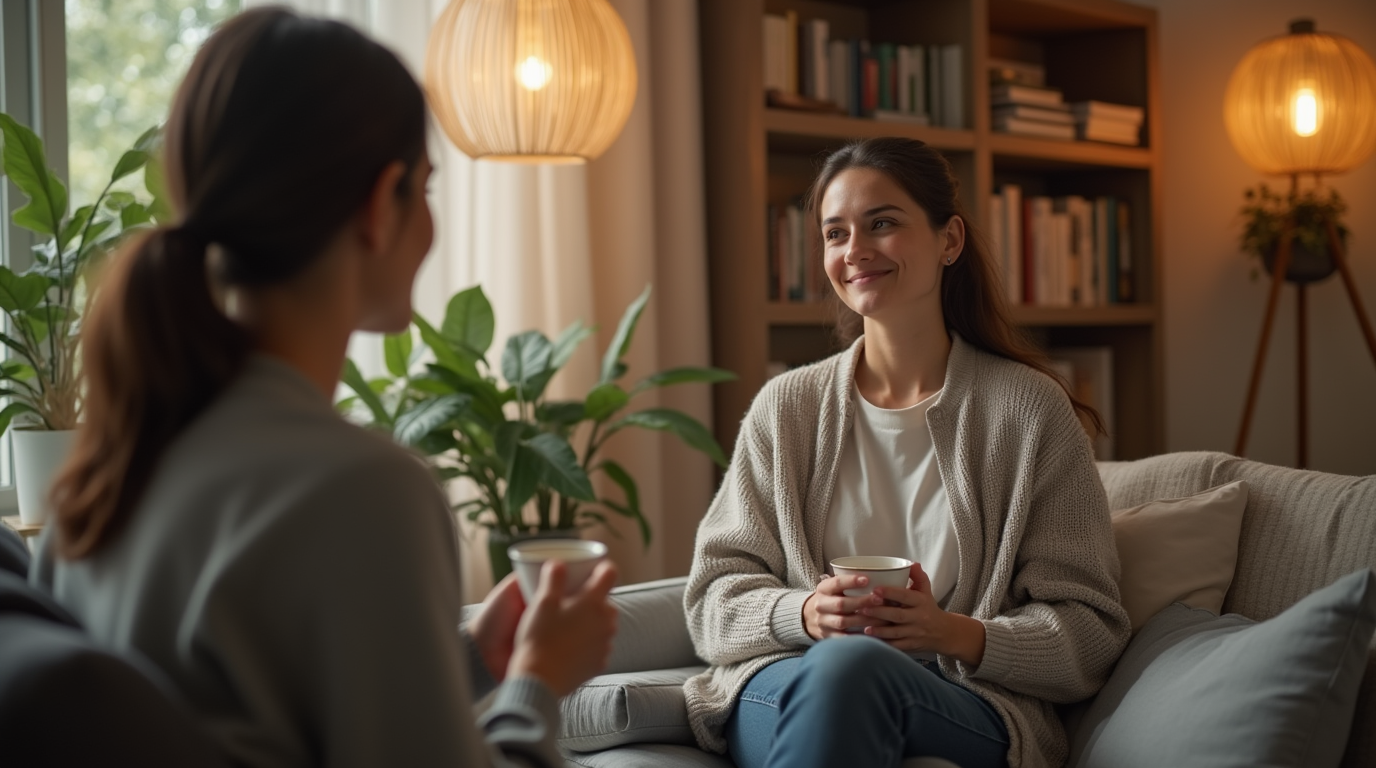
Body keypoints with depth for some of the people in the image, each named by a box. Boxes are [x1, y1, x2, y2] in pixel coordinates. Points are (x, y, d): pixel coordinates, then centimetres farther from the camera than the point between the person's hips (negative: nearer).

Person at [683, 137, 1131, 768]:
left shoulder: (1028, 409, 4)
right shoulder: (785, 407, 11)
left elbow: (1089, 633, 3)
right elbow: (713, 601, 9)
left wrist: (955, 634, -17)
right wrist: (804, 614, -14)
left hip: (970, 708, -2)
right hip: (781, 695, 2)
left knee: (851, 665, -37)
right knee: (828, 669, -36)